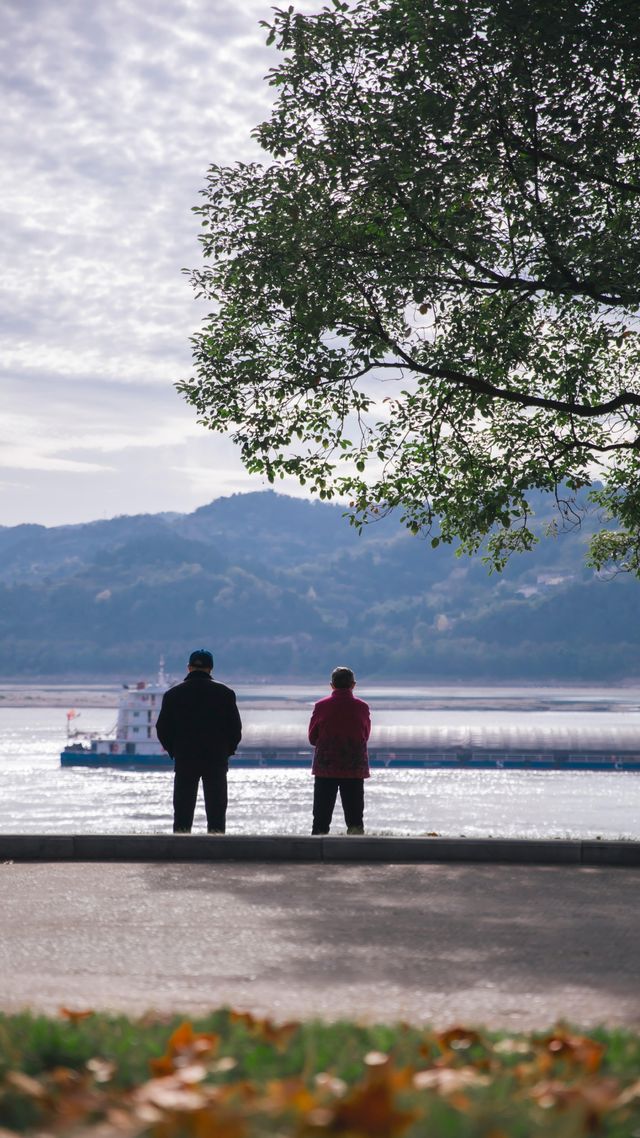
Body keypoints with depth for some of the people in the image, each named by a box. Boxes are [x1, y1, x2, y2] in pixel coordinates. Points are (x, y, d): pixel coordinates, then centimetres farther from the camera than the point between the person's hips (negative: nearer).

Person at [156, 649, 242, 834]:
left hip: (184, 759, 1)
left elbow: (162, 729, 3)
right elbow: (236, 729, 0)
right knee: (216, 810, 3)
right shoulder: (224, 693, -2)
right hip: (216, 760, -1)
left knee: (182, 811, 5)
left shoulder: (173, 694, 1)